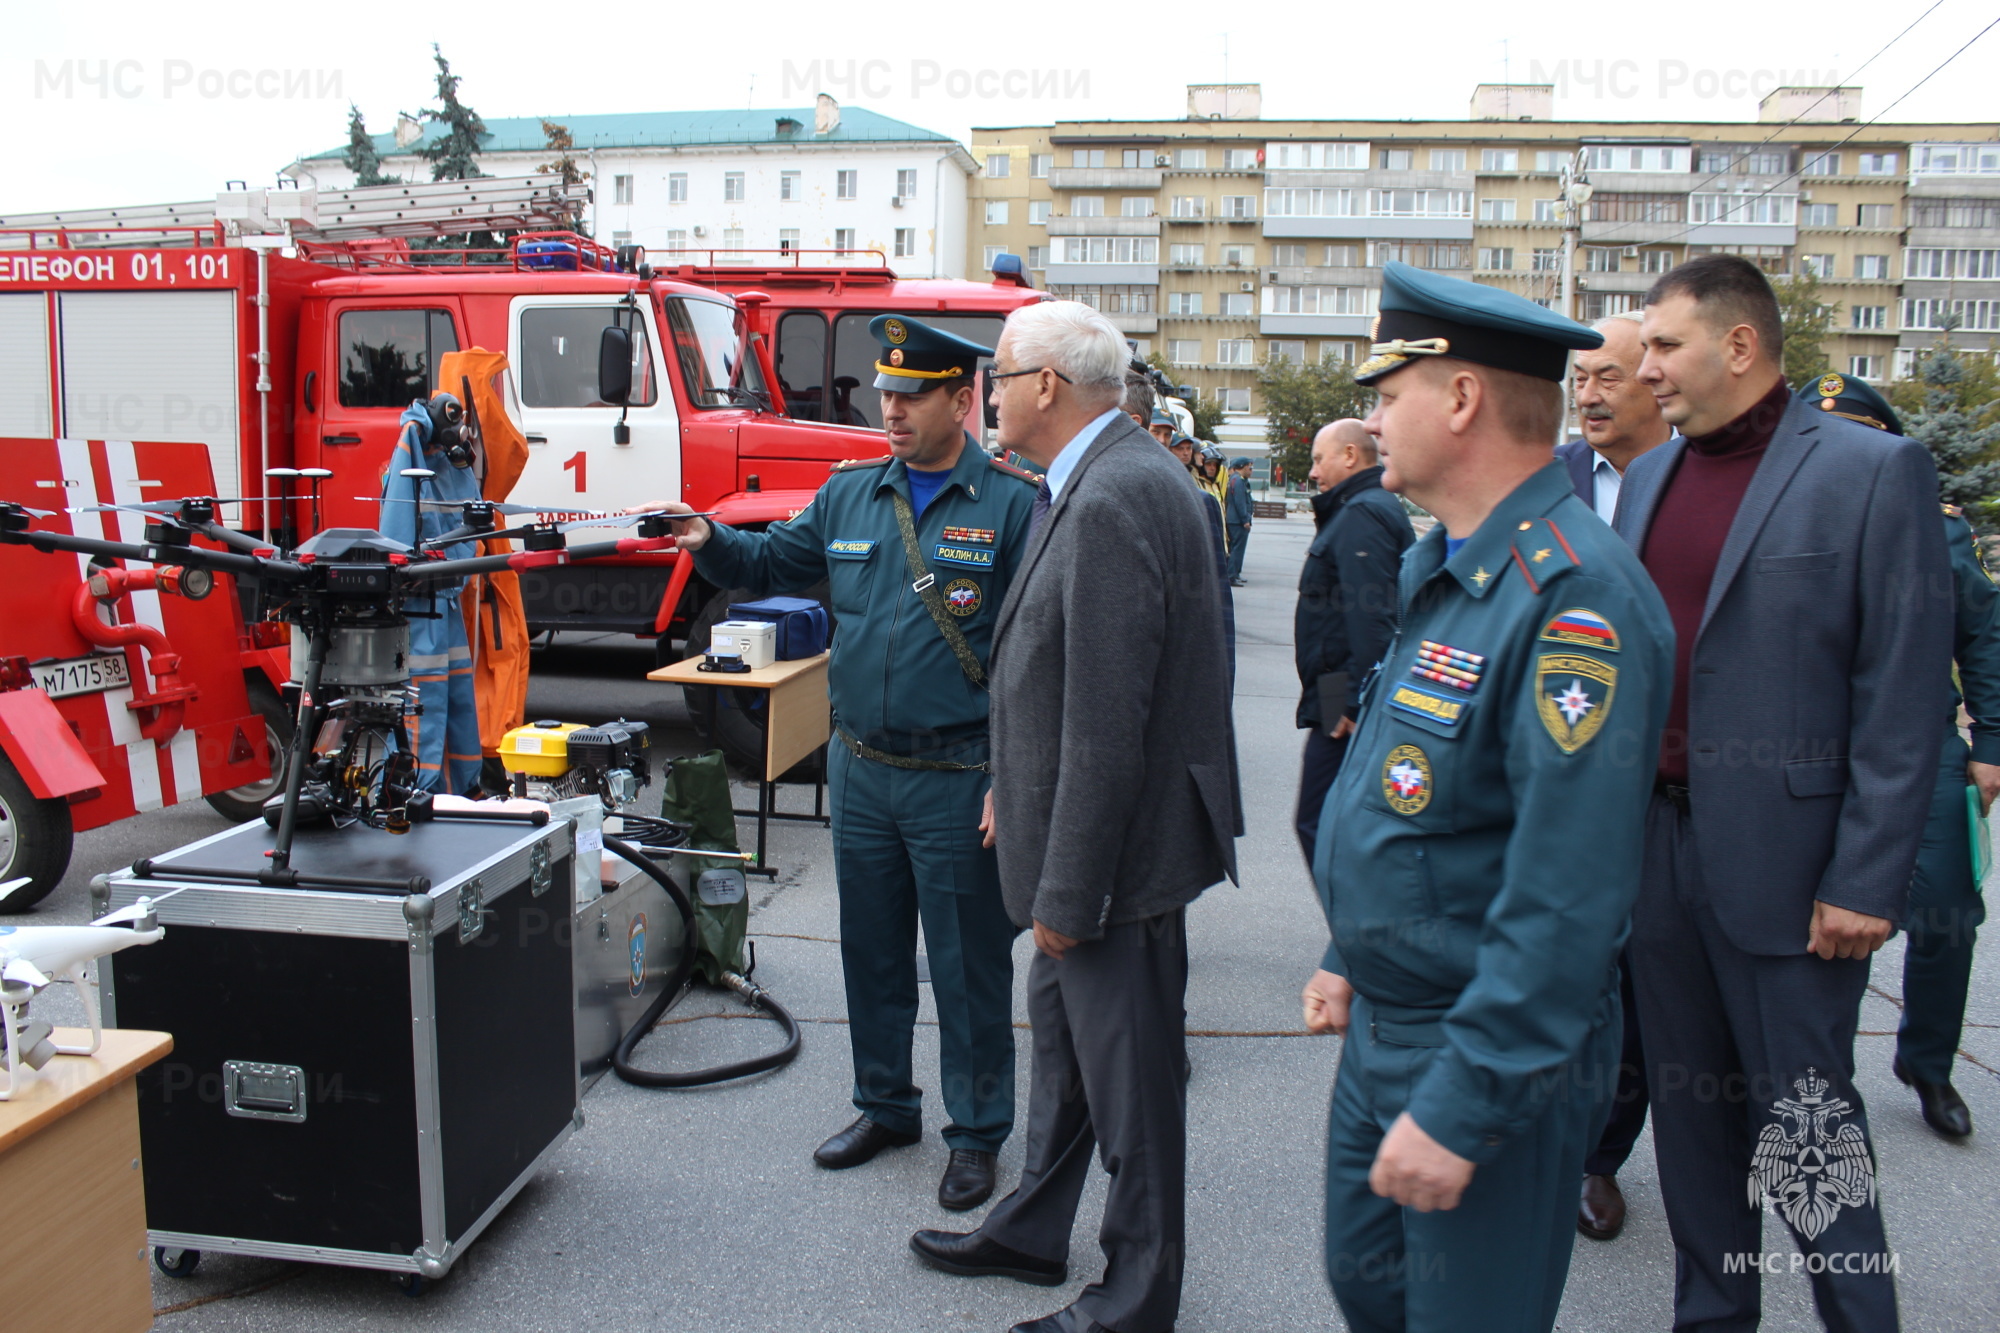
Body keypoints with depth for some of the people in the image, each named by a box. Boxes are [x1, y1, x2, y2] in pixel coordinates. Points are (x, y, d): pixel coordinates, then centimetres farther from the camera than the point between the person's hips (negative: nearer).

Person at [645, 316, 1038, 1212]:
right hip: (859, 769, 6)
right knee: (870, 951, 18)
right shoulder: (851, 492, 7)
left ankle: (977, 1133, 24)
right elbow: (771, 564, 16)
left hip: (959, 778, -5)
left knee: (968, 964, 6)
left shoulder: (1012, 503, -9)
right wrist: (709, 542, -6)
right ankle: (885, 1106, 37)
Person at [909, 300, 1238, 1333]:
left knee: (1126, 1075, 6)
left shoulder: (1114, 501, -24)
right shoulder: (1092, 483, 9)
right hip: (1082, 829, 11)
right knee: (1060, 1041, 24)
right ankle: (1031, 1233, 44)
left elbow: (1107, 724, -26)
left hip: (1119, 843, -11)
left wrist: (1068, 890, -21)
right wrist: (1015, 793, 19)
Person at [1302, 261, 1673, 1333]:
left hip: (1497, 1052, -9)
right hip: (1382, 1030, 9)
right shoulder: (1445, 569, 8)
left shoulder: (1573, 596, -25)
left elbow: (1570, 899, -28)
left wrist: (1461, 1106, -26)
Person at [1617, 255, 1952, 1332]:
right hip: (1658, 843, 6)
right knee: (1688, 1103, 16)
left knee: (1806, 1120, 4)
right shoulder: (1648, 477, 10)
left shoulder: (1873, 471, -8)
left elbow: (1904, 700, -11)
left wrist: (1866, 881, -14)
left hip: (1785, 866, -6)